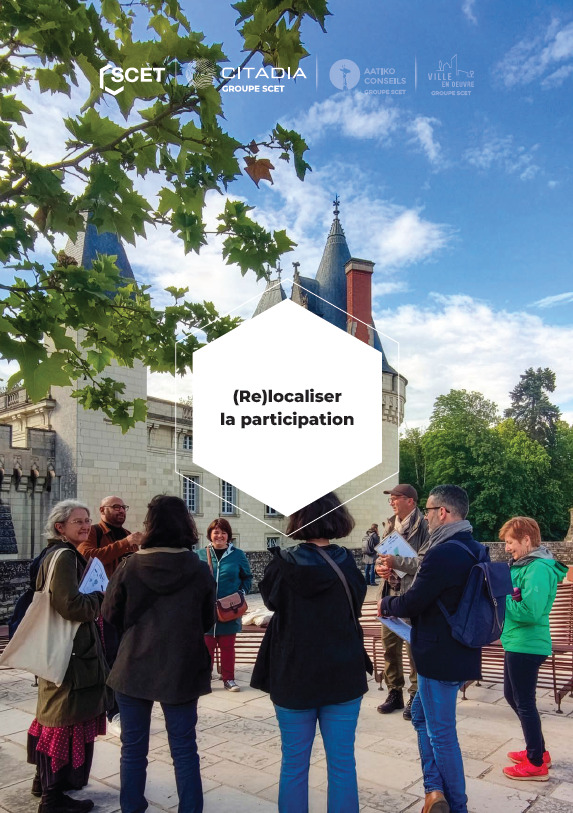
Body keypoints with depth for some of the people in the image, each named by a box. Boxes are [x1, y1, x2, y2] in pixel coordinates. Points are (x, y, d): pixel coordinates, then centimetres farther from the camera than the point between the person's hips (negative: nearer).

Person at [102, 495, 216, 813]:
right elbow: (208, 621, 3)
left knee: (133, 748, 16)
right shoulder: (200, 571, -10)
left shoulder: (129, 566, -11)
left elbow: (110, 615, 0)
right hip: (181, 670, 0)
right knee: (184, 750, 12)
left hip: (134, 668, 0)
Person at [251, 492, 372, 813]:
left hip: (293, 677, 0)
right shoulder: (348, 565, -11)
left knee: (294, 764, 14)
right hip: (343, 676, 1)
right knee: (342, 764, 13)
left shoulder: (284, 564, -14)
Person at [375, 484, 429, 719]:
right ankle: (394, 692, 26)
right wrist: (380, 566, -5)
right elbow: (381, 554, 16)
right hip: (390, 593, 7)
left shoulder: (423, 526, -11)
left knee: (414, 647, 1)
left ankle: (415, 695, 16)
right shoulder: (390, 525, 12)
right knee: (390, 645, 12)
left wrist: (396, 562, -22)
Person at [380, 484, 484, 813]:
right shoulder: (474, 549, 7)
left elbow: (413, 603, -21)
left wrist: (385, 604, -1)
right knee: (422, 714, 22)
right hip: (461, 651, 10)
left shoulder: (444, 552, -24)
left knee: (441, 731, 7)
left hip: (440, 655, -9)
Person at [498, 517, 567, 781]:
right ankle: (538, 750, 35)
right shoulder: (525, 564, 10)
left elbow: (529, 611, -27)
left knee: (524, 702, 3)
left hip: (526, 646, -10)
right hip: (517, 643, 10)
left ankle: (537, 764, 18)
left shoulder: (538, 569, -21)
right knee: (512, 695, 21)